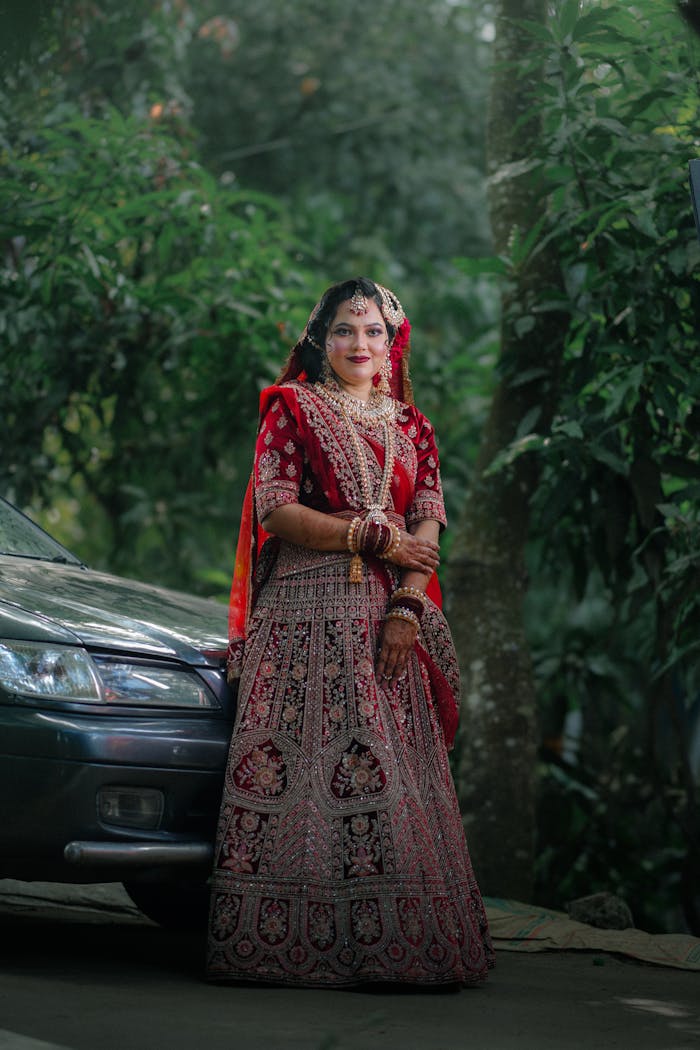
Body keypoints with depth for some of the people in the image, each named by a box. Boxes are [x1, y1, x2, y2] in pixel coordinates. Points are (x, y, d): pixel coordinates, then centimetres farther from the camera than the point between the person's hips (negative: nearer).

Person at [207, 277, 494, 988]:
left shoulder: (411, 427, 19)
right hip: (306, 614, -4)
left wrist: (406, 609, -6)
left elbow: (426, 529, 10)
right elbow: (275, 510, -3)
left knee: (394, 771, -3)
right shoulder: (292, 410, 8)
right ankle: (292, 941, -10)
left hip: (387, 621, 4)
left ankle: (392, 941, -1)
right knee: (297, 766, -10)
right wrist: (373, 538, -8)